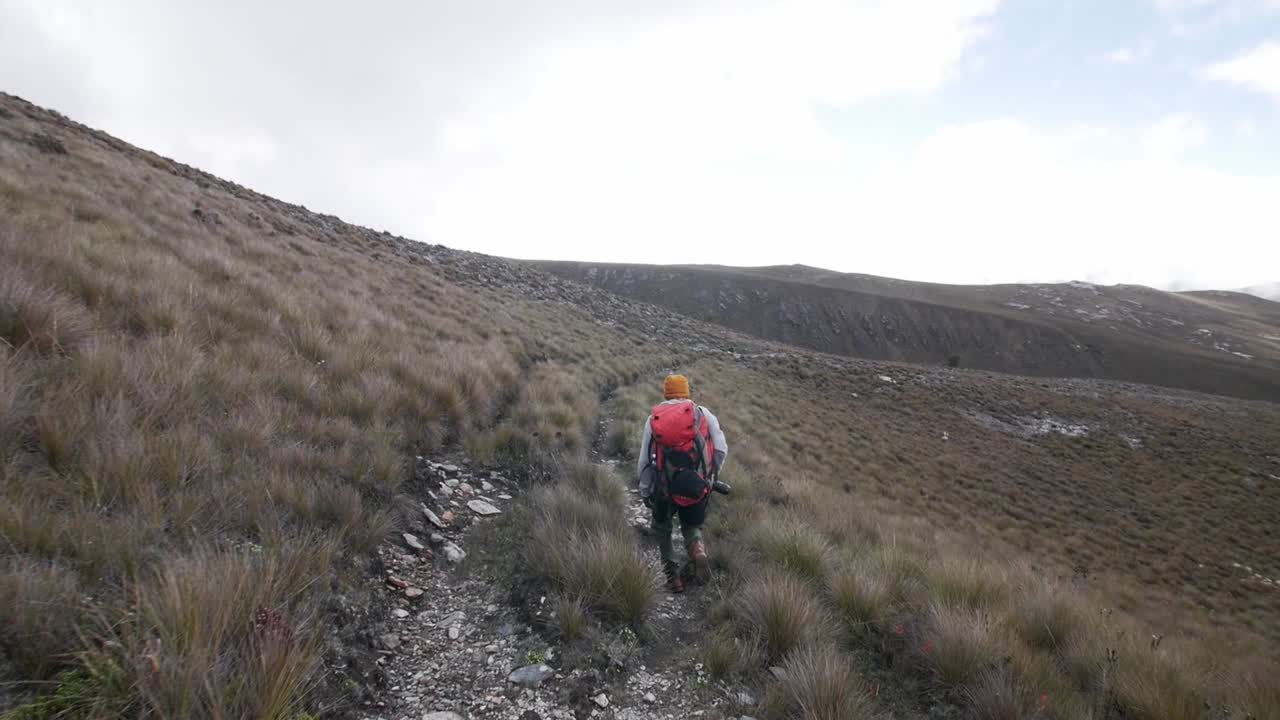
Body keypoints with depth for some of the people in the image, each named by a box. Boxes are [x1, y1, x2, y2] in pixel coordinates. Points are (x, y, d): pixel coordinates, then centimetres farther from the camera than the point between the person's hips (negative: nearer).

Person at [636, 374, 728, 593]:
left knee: (662, 528, 25)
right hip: (697, 487, 0)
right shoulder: (703, 413, 5)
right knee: (691, 526, 22)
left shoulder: (653, 418, 6)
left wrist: (645, 491, 17)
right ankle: (697, 549, -9)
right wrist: (711, 476, 10)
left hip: (664, 487, 0)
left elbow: (643, 462, 6)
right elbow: (721, 449, -5)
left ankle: (672, 573, 14)